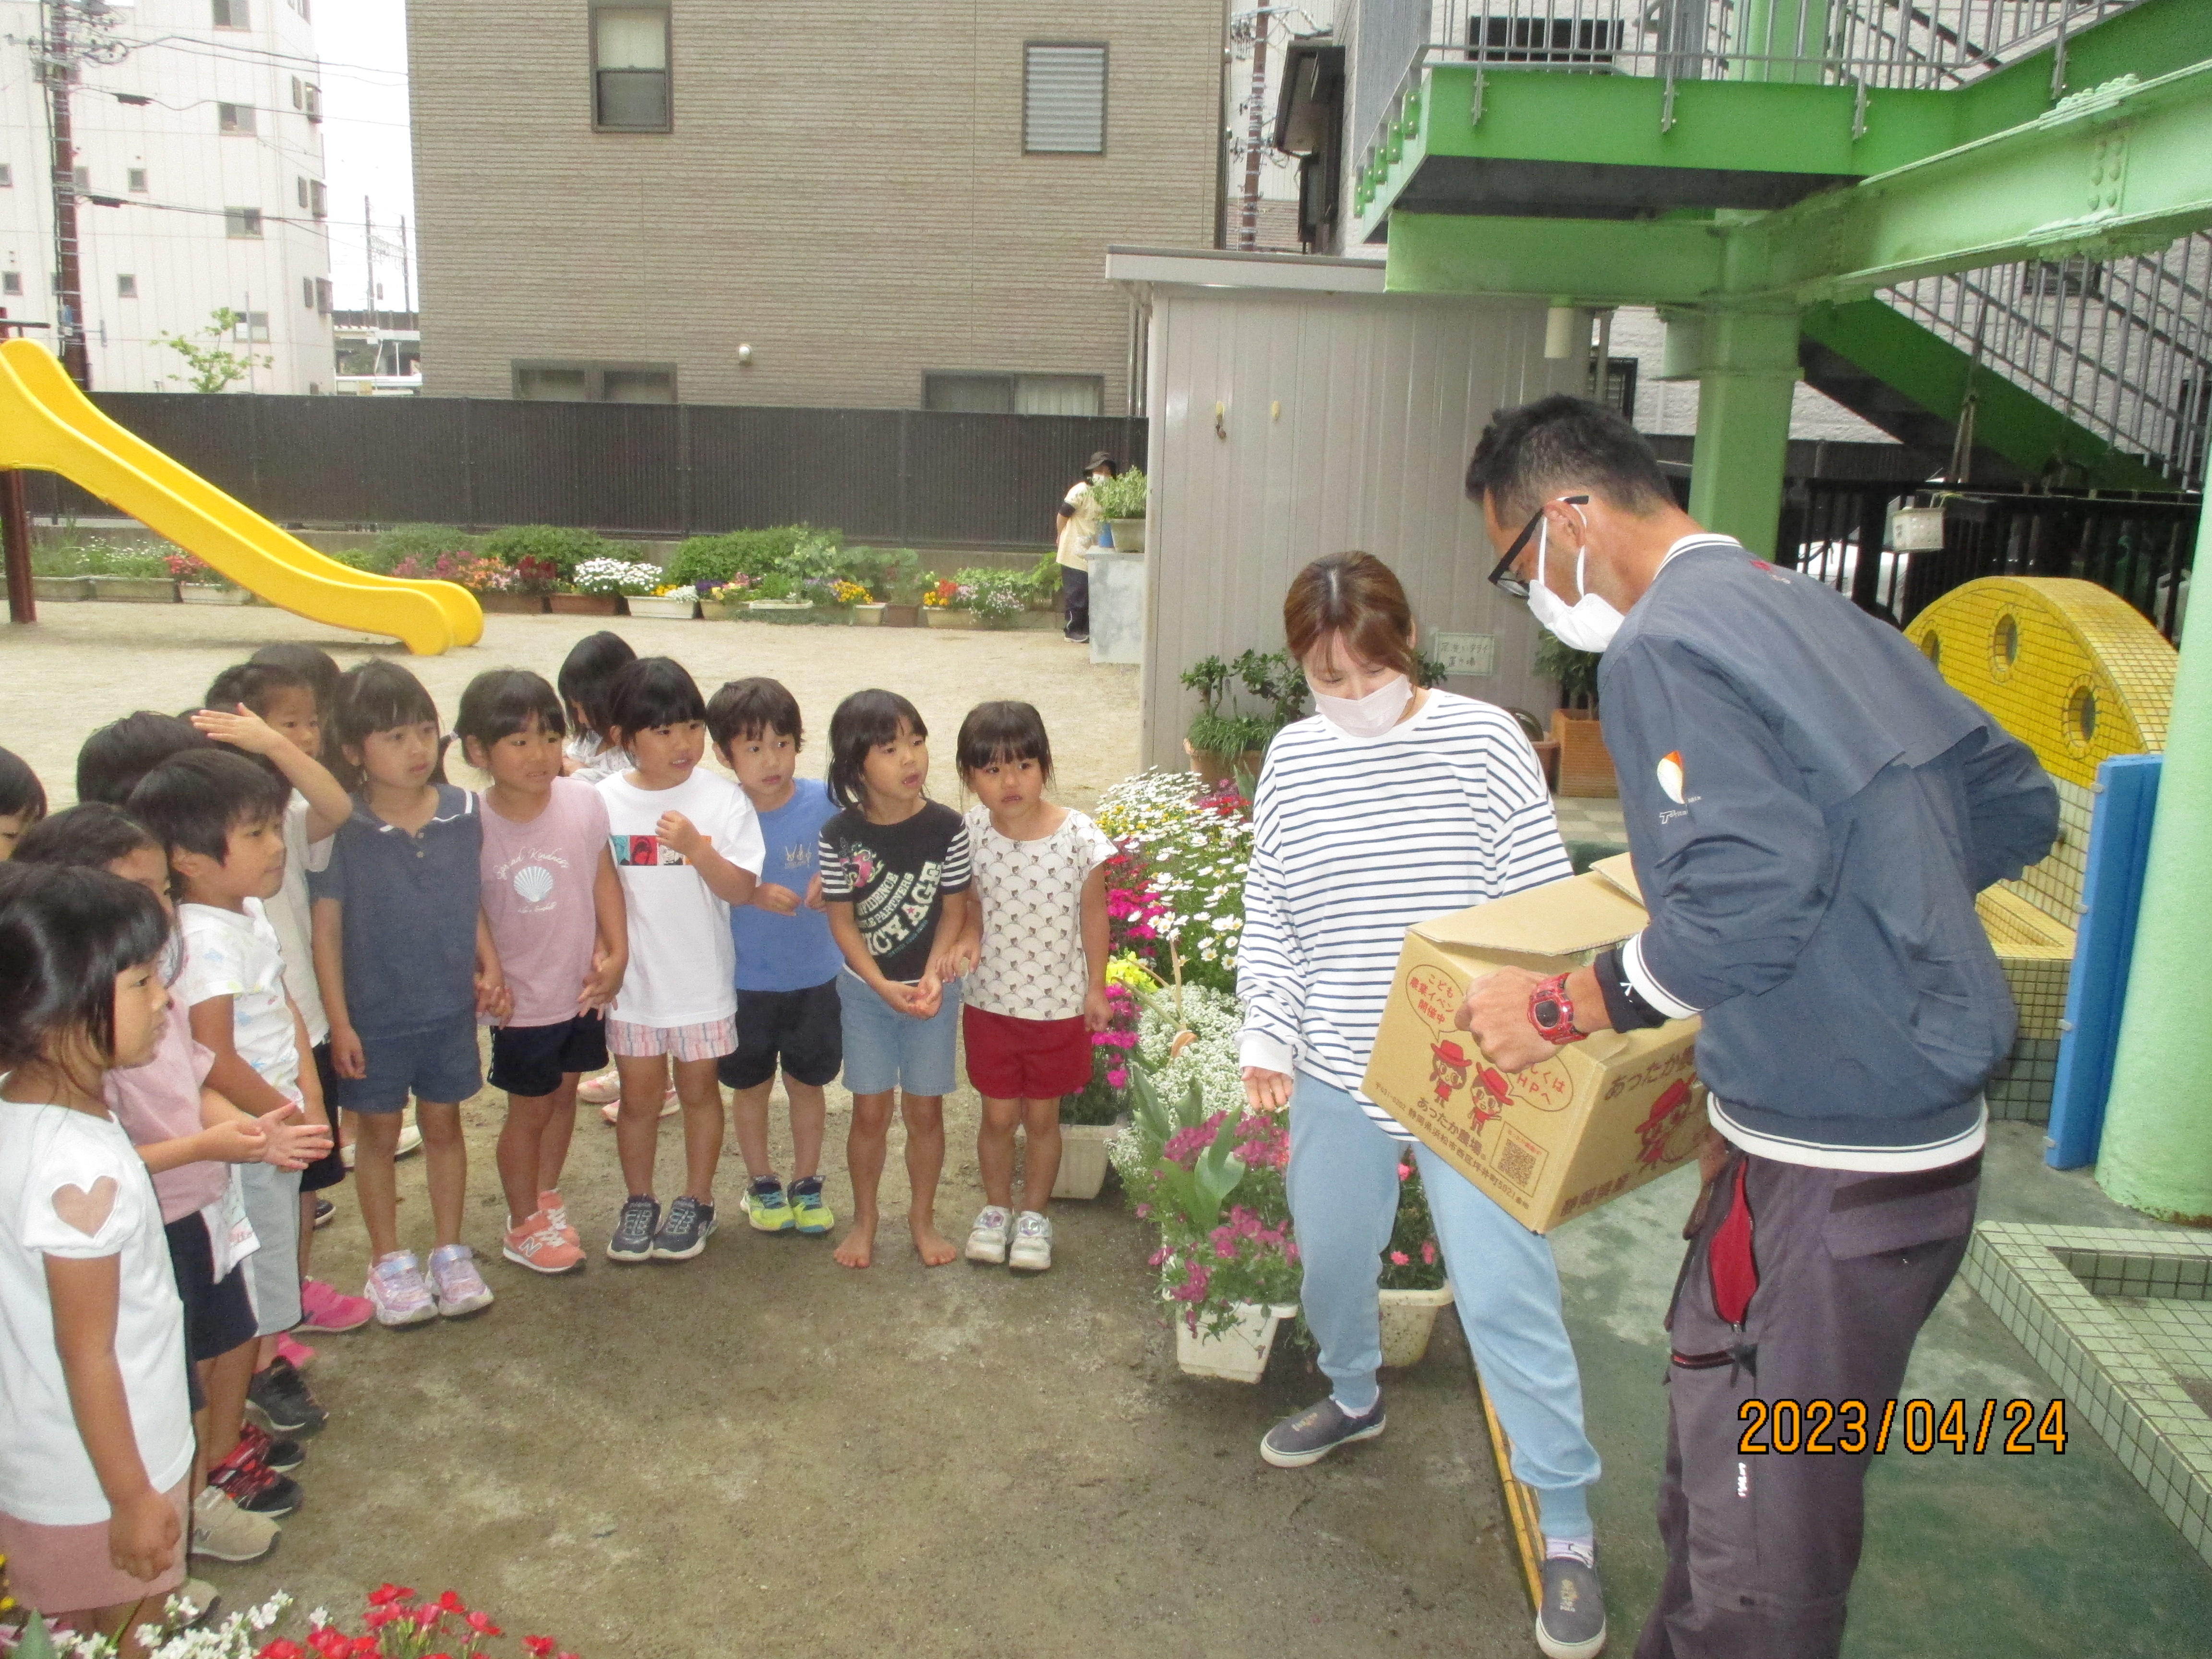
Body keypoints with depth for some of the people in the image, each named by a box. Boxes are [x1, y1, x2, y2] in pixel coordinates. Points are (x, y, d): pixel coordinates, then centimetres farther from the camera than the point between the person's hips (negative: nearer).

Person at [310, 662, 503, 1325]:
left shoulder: (461, 813, -6)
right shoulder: (341, 829, -15)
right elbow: (327, 927, -10)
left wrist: (488, 968, -1)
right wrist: (338, 1021, -10)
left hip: (451, 1005, 3)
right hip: (374, 1013, -2)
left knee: (443, 1123, 15)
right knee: (378, 1130, 13)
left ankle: (449, 1252, 31)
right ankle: (388, 1260, 30)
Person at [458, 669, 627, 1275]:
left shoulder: (584, 802, -13)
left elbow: (604, 877, -2)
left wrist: (616, 951, -8)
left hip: (584, 987, 3)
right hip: (524, 999, -3)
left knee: (564, 1093, 20)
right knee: (530, 1109, 12)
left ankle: (545, 1198, 42)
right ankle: (524, 1226, 32)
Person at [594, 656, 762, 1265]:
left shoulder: (722, 799, -11)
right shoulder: (604, 803, -7)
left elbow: (740, 890, -14)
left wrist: (697, 847, -29)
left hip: (702, 980, -1)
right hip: (632, 980, 1)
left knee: (698, 1089, 14)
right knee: (640, 1096, 14)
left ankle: (697, 1202, 31)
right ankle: (639, 1202, 33)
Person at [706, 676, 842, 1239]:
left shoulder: (825, 801, -13)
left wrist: (831, 885, -25)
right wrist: (755, 894, -26)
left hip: (815, 976, 1)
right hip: (744, 980, 0)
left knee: (807, 1082, 17)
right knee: (750, 1086, 17)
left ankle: (807, 1183, 37)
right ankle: (761, 1183, 38)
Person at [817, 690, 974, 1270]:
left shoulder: (946, 827, -13)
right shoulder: (840, 835, -13)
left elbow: (953, 910, -7)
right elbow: (842, 921, -9)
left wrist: (931, 977, -20)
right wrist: (885, 987, -18)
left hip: (932, 989, 0)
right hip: (865, 989, 0)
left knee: (925, 1110, 10)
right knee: (871, 1110, 8)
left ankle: (923, 1217, 29)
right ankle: (864, 1218, 28)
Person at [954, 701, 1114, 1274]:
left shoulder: (1080, 837, -17)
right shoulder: (968, 835, -14)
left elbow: (1093, 915, -5)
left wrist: (1097, 988, 1)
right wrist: (957, 951, -16)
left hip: (1058, 1006, -1)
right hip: (989, 1003, 1)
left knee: (1042, 1118, 14)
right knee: (998, 1116, 14)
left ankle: (1034, 1215, 36)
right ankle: (996, 1209, 38)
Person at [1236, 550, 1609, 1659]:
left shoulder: (1484, 743, -10)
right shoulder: (1292, 758, 1)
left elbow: (1542, 904, -8)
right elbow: (1268, 914, 7)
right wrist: (1265, 1035, 1)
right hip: (1336, 1073, 5)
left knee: (1506, 1293, -2)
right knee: (1330, 1256, 22)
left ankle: (1568, 1528, 15)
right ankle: (1354, 1398, 53)